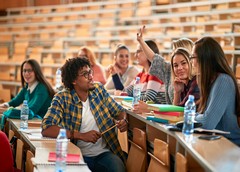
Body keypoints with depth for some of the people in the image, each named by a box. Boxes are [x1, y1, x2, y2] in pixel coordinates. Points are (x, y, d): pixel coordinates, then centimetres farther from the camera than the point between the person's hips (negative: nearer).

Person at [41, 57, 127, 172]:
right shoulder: (62, 98, -8)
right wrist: (81, 135, -24)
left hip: (104, 153, 2)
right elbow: (46, 129, -19)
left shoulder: (98, 90, 6)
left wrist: (123, 121, -6)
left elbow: (119, 111, 19)